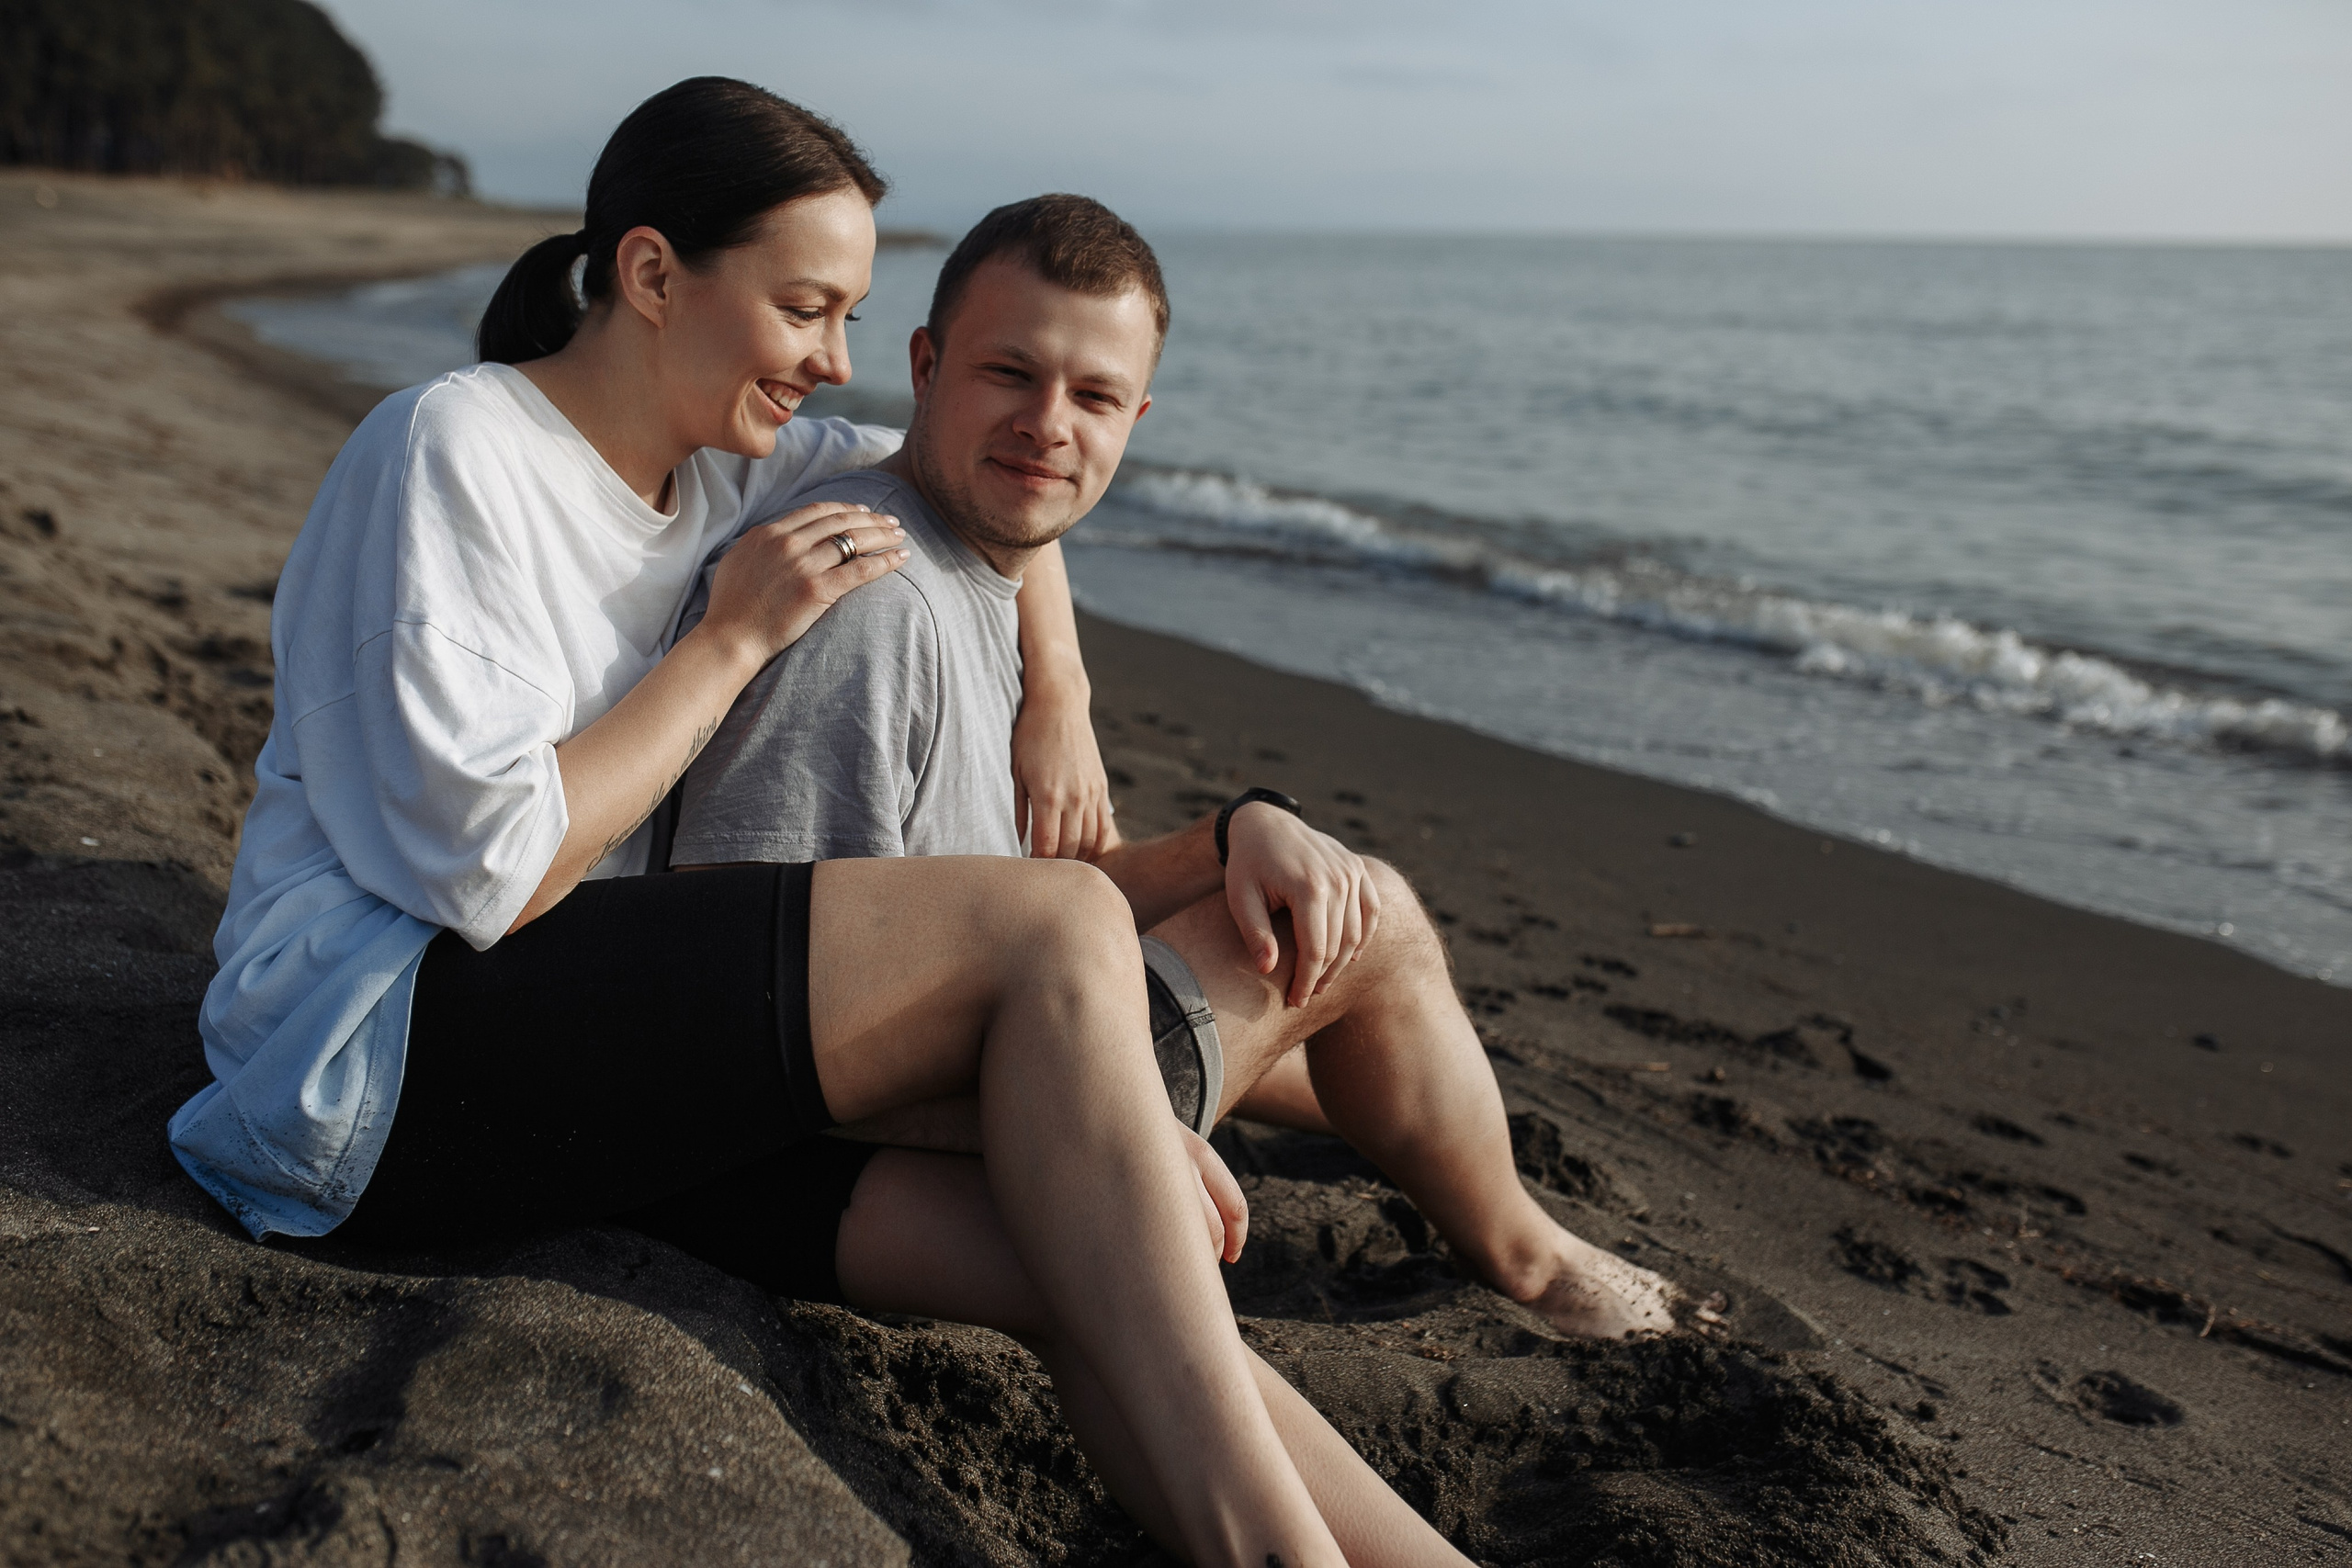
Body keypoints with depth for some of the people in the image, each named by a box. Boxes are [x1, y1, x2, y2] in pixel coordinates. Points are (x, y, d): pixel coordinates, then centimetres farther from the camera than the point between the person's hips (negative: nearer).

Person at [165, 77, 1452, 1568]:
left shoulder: (721, 472, 12)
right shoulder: (451, 452, -11)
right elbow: (487, 870, -18)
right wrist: (739, 635, -11)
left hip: (591, 1040, 7)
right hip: (381, 1055, -7)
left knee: (1082, 1246, -18)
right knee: (1055, 928, -23)